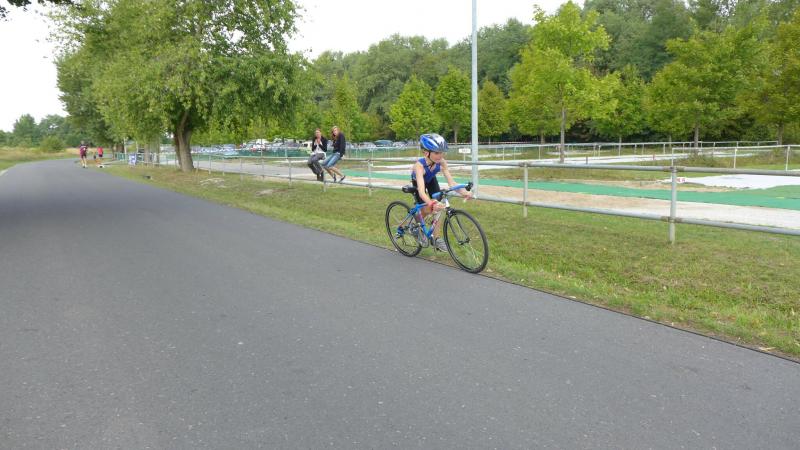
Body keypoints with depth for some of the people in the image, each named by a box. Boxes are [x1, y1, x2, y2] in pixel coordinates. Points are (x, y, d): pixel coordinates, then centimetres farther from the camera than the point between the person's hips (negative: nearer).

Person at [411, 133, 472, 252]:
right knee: (427, 210, -14)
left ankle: (437, 238, -1)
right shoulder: (419, 165, -43)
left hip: (431, 180, 4)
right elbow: (421, 190, -55)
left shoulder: (441, 162, -31)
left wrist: (463, 192, -53)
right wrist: (431, 204, -73)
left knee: (437, 207, -12)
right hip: (417, 182, -3)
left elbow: (451, 182, -34)